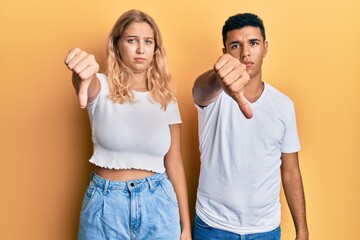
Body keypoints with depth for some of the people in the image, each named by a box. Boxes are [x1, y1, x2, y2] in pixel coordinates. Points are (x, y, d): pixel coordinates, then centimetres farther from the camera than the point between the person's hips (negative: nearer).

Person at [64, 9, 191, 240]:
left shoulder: (166, 99, 1)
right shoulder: (102, 88, -6)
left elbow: (175, 164, 3)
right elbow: (86, 83, -32)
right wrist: (82, 74, -56)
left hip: (157, 203, 2)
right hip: (105, 204, -1)